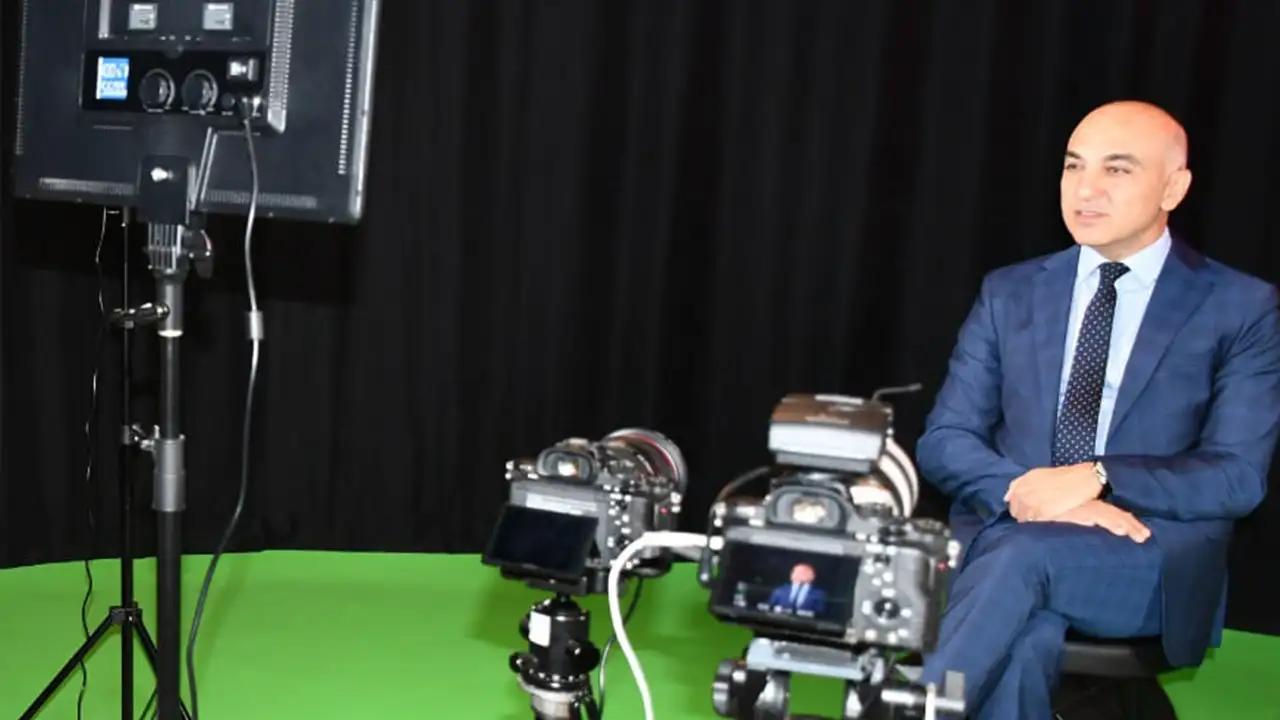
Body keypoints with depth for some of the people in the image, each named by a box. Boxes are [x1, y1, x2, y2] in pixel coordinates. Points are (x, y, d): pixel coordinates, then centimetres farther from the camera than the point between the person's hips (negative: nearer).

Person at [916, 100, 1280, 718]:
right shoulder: (1009, 293, 11)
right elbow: (944, 442, 6)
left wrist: (1098, 478, -21)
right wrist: (1025, 492, -16)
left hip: (1151, 566, -2)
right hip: (1000, 538, 2)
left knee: (1024, 553, -34)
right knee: (1025, 635, -33)